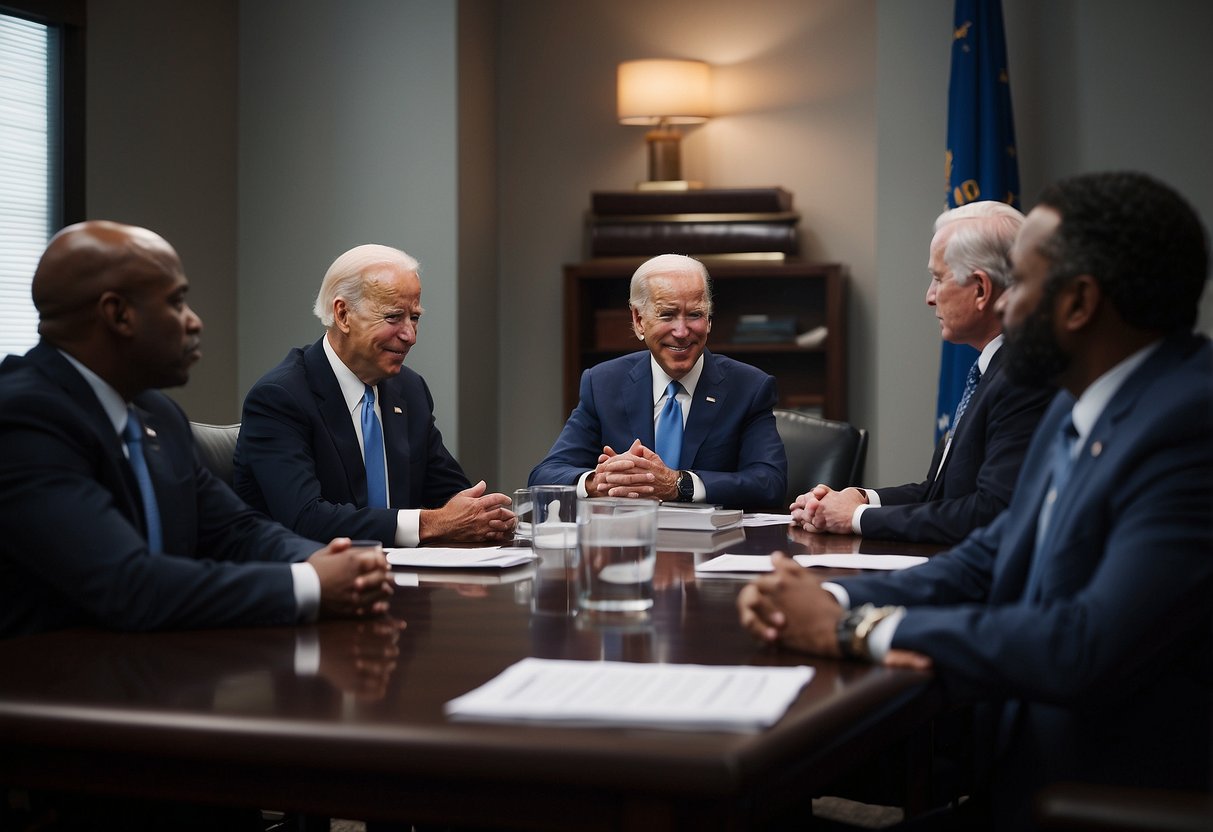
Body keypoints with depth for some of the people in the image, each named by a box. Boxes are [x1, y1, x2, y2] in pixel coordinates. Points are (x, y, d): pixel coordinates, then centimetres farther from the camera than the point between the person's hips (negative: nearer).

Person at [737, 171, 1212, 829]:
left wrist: (859, 628, -18)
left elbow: (1090, 647, -28)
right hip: (1017, 775, 8)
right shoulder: (1080, 409, 9)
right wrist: (832, 600, -7)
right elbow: (989, 559, 11)